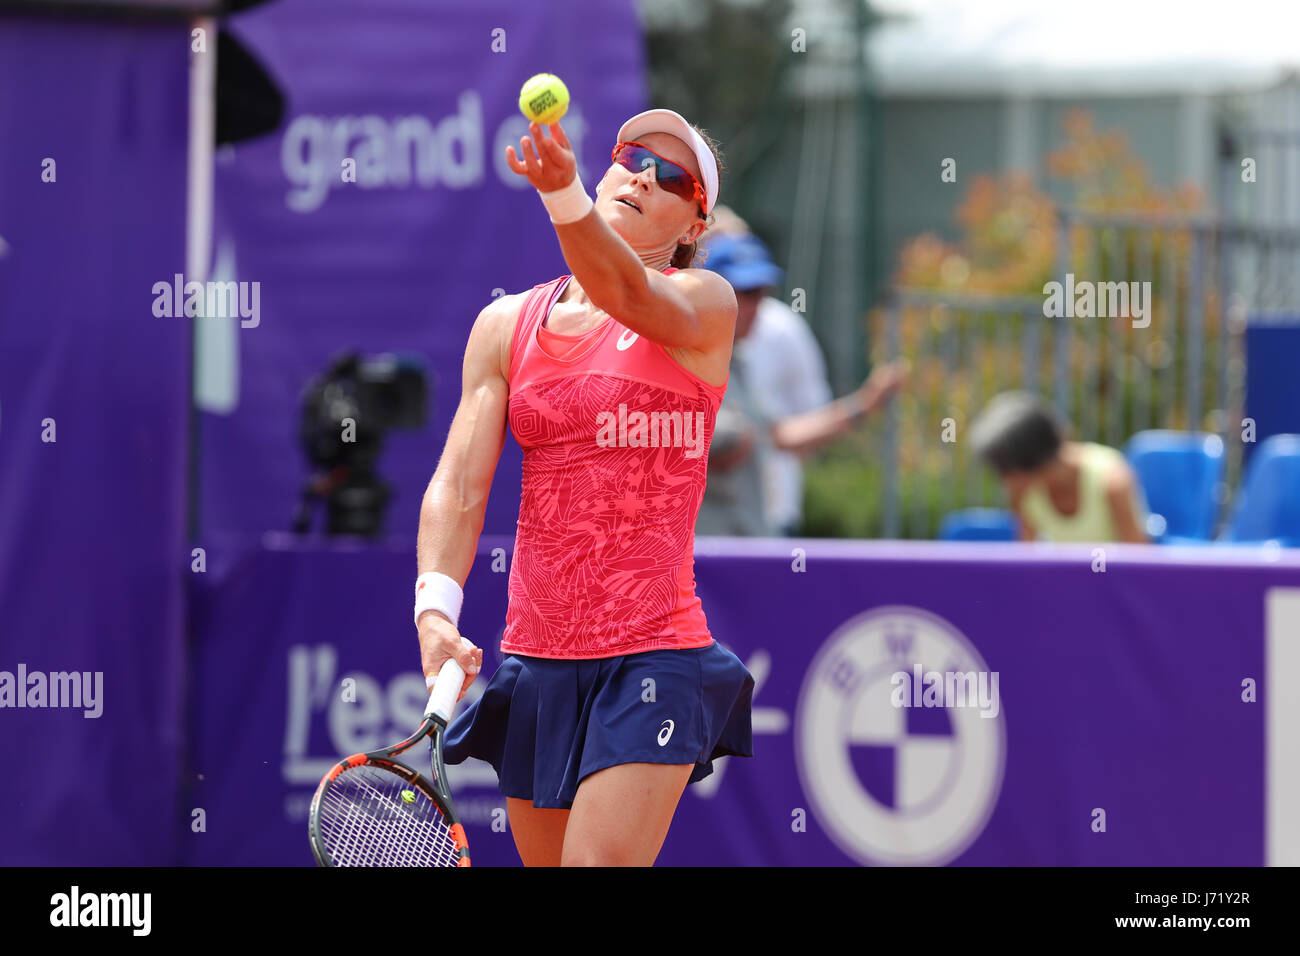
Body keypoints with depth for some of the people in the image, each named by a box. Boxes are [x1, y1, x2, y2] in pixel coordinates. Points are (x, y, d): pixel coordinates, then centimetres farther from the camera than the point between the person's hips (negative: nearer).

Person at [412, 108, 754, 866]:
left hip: (653, 654, -4)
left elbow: (631, 293, -25)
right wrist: (436, 609, -17)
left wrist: (565, 198, -45)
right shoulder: (506, 327, 9)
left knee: (601, 860, -18)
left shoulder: (703, 303, -1)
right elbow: (459, 485, 1)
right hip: (533, 656, 4)